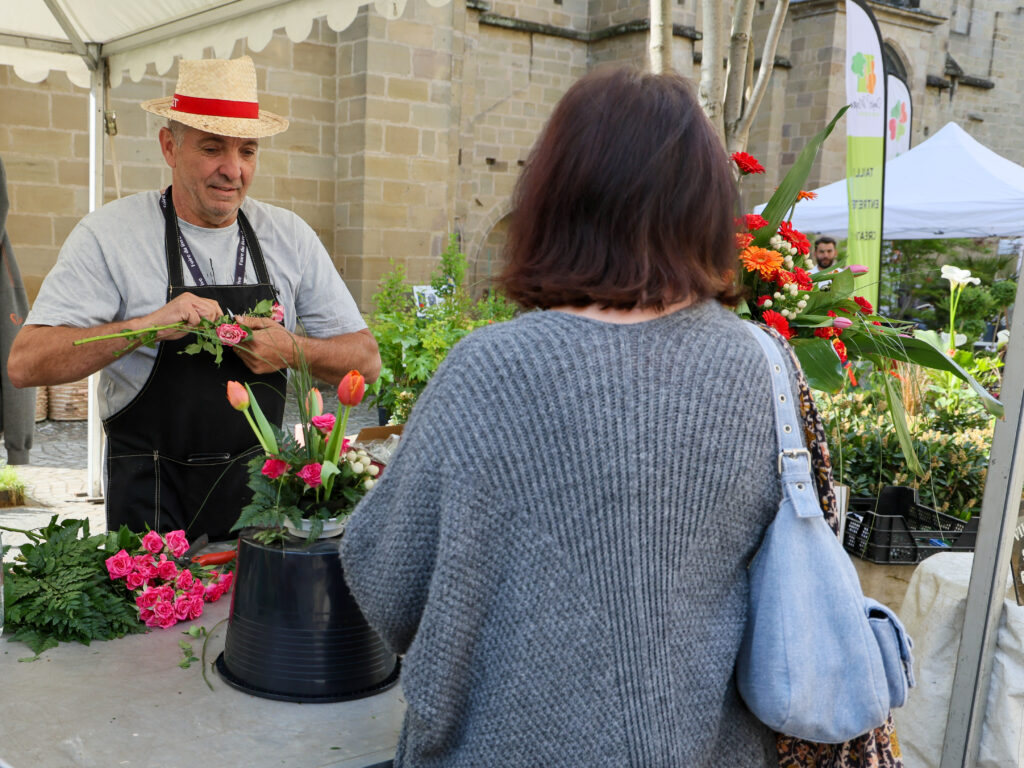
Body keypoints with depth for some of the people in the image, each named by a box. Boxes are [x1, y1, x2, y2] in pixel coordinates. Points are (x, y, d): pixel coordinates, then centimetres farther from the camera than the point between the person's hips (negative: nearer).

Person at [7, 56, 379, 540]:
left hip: (260, 487, 3)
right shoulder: (109, 234, -5)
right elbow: (25, 363, -12)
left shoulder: (289, 236, 3)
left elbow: (365, 360, 5)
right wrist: (145, 325, -24)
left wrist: (294, 350, -14)